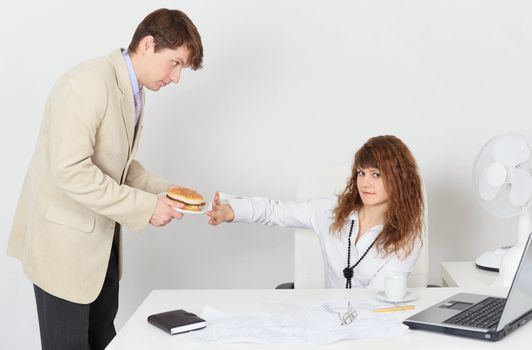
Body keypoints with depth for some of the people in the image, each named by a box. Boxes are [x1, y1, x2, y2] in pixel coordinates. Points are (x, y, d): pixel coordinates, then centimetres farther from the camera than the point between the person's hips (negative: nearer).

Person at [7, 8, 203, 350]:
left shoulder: (133, 92, 9)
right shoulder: (89, 84, -22)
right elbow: (70, 171, -29)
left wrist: (165, 191, 2)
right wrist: (144, 207, -25)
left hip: (100, 238, 9)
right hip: (64, 240, -9)